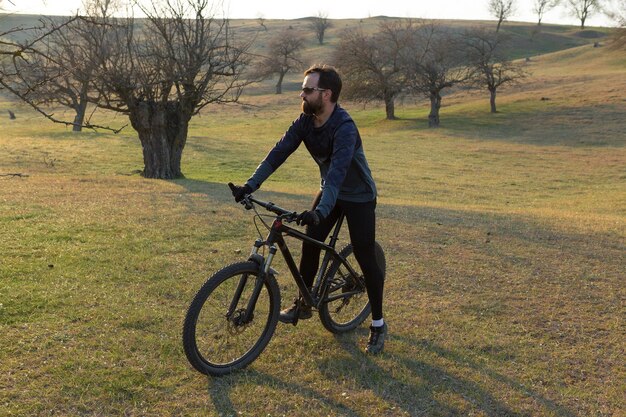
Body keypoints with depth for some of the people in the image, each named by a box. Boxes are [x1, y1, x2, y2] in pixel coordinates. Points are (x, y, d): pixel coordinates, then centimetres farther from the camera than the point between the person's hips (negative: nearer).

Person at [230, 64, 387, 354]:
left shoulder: (344, 128, -31)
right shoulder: (306, 121, -9)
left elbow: (337, 171, -42)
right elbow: (279, 152, -11)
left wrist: (320, 211, -54)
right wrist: (250, 185, -20)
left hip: (359, 197, -7)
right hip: (330, 191, 7)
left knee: (366, 260, -3)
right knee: (310, 245, 3)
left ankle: (378, 324, 11)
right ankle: (303, 304, 22)